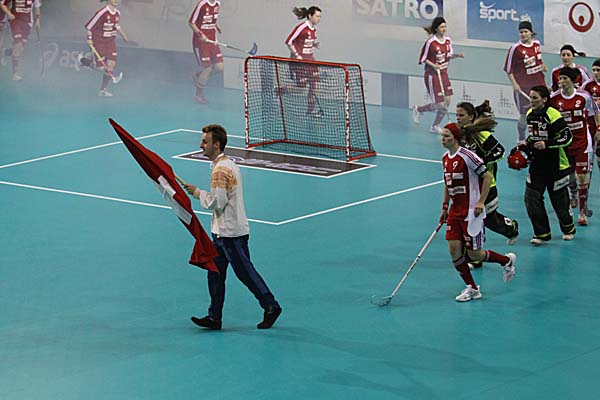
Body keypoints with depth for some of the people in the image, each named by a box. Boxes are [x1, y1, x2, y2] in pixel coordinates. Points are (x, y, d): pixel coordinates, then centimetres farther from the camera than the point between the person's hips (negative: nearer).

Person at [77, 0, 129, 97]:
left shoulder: (117, 13, 1)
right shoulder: (102, 13, -21)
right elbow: (89, 26, -15)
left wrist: (123, 36, 19)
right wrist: (89, 38, -20)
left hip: (110, 42, 6)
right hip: (99, 41, -6)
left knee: (111, 64, -2)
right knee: (100, 66, -4)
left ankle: (103, 90, 9)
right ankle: (81, 60, 25)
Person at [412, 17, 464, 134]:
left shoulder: (448, 41, 2)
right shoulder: (431, 42, -17)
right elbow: (423, 59, -9)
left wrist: (457, 55, -4)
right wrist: (433, 65, -22)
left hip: (443, 74, 7)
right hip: (432, 76, -7)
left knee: (447, 102, 3)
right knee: (440, 105, -6)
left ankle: (435, 126, 20)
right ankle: (418, 109, 21)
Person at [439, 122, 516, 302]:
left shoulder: (467, 156, -18)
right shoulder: (445, 158, 8)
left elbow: (487, 176, -15)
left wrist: (480, 202, -18)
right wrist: (445, 207, 17)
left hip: (471, 212, -8)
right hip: (455, 212, 8)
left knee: (474, 254, -2)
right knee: (454, 249, -1)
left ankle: (507, 260, 25)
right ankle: (472, 288, 13)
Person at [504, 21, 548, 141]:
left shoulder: (537, 44, 5)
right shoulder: (515, 48, -12)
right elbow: (508, 69, -8)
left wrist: (543, 65, 2)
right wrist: (514, 84, -15)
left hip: (539, 83, 5)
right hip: (523, 86, -5)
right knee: (524, 114, 2)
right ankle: (521, 140, 19)